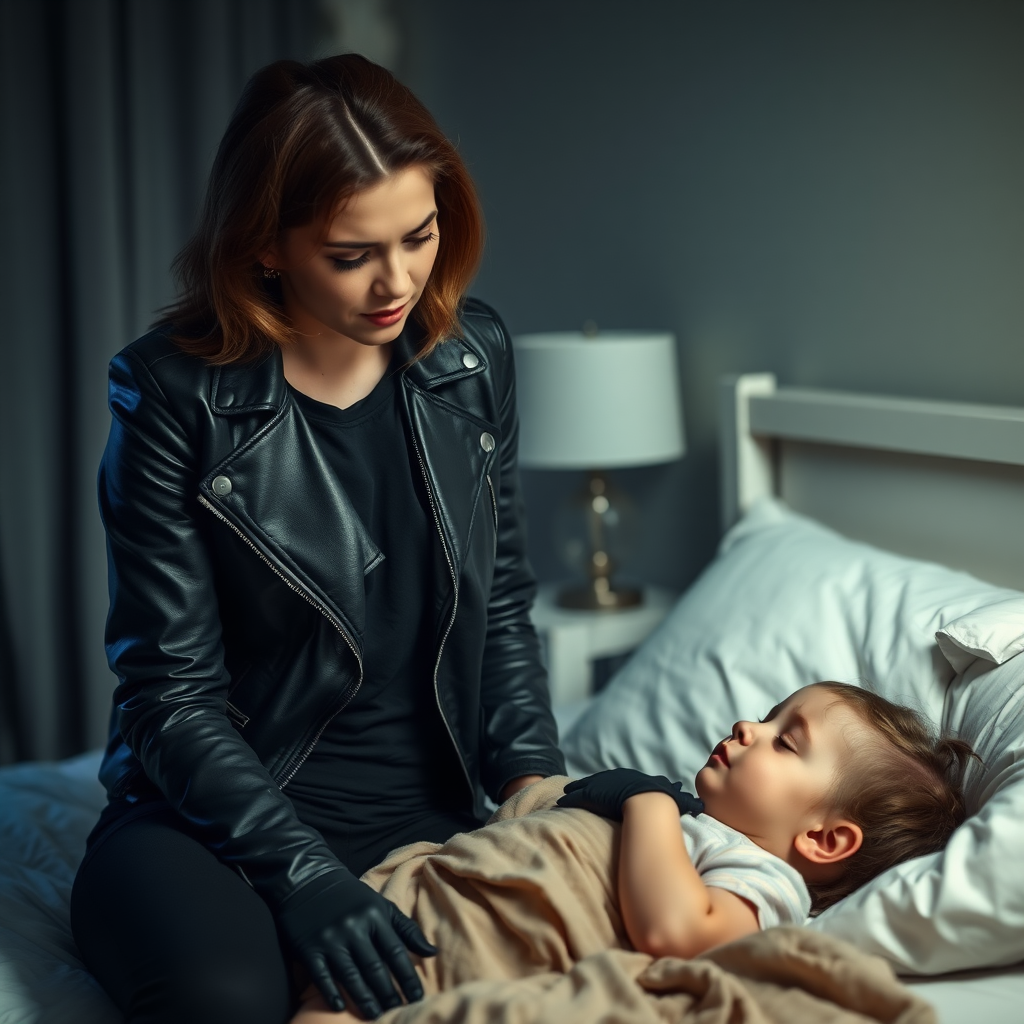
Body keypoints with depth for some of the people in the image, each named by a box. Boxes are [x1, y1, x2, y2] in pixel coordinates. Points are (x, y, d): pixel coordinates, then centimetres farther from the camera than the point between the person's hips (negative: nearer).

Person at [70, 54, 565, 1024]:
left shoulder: (472, 356, 2)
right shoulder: (174, 394, -12)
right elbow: (174, 693, -12)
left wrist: (535, 783, -5)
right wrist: (301, 873, -24)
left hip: (429, 816, 4)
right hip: (220, 818, -3)